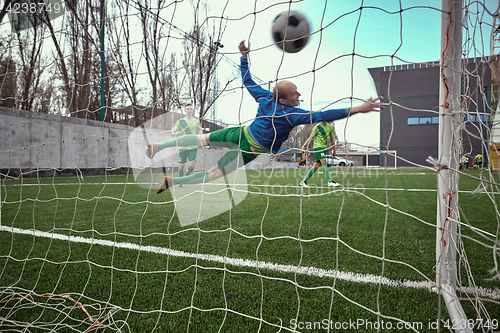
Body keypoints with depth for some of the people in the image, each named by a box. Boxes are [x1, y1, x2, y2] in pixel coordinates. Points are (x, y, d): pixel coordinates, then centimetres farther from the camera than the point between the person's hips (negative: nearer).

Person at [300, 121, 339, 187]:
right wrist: (303, 147, -8)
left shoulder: (330, 127, 12)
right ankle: (330, 181, -23)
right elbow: (311, 138, -1)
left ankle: (304, 181, 7)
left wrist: (334, 150, 21)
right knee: (324, 162, -21)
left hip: (324, 148, 5)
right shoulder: (317, 127, -3)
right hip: (317, 147, -5)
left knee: (316, 166, 0)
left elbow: (332, 139, 20)